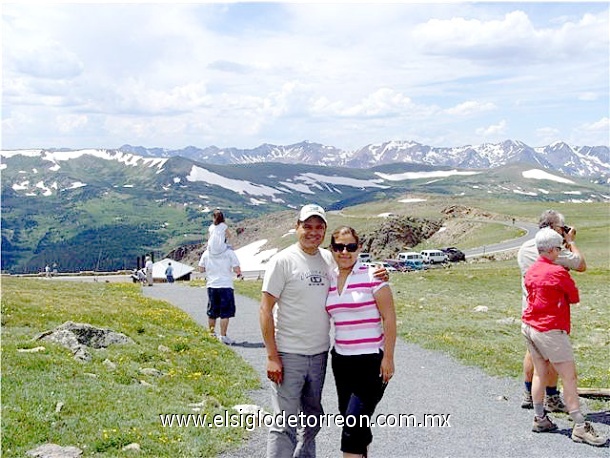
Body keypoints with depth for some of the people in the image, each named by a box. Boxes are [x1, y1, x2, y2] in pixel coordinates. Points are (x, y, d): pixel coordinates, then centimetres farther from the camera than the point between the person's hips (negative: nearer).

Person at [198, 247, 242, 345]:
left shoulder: (206, 253, 3)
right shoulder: (230, 253, -7)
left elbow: (201, 269, 9)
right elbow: (236, 269, -10)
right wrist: (239, 273, 11)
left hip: (211, 286, 4)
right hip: (226, 285, -4)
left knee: (212, 312, 16)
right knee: (225, 313, 0)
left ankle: (212, 333, 28)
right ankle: (223, 336, -4)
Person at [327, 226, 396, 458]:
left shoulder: (372, 276, -10)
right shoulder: (330, 280, 6)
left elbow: (389, 318, -10)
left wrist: (388, 358, -13)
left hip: (371, 361, -6)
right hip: (341, 359, 6)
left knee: (354, 422, -9)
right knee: (349, 416, 14)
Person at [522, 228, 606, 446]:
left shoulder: (531, 271, 7)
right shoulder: (559, 272, -15)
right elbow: (575, 298, -2)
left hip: (528, 327, 8)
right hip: (550, 330, -8)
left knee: (539, 372, 15)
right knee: (569, 377, -4)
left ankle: (539, 419, 21)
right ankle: (580, 427, -2)